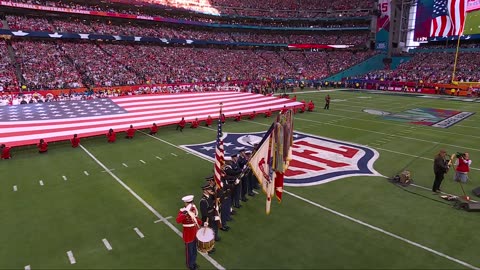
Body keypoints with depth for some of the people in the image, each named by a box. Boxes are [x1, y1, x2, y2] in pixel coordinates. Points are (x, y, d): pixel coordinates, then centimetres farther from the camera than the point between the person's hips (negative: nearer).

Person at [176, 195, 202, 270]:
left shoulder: (194, 208, -5)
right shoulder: (182, 211, -24)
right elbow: (178, 220, -43)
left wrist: (202, 223, -1)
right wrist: (185, 213, -52)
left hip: (195, 232, 6)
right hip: (188, 234, -6)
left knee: (194, 249, 24)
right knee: (189, 250, 13)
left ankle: (194, 262, 45)